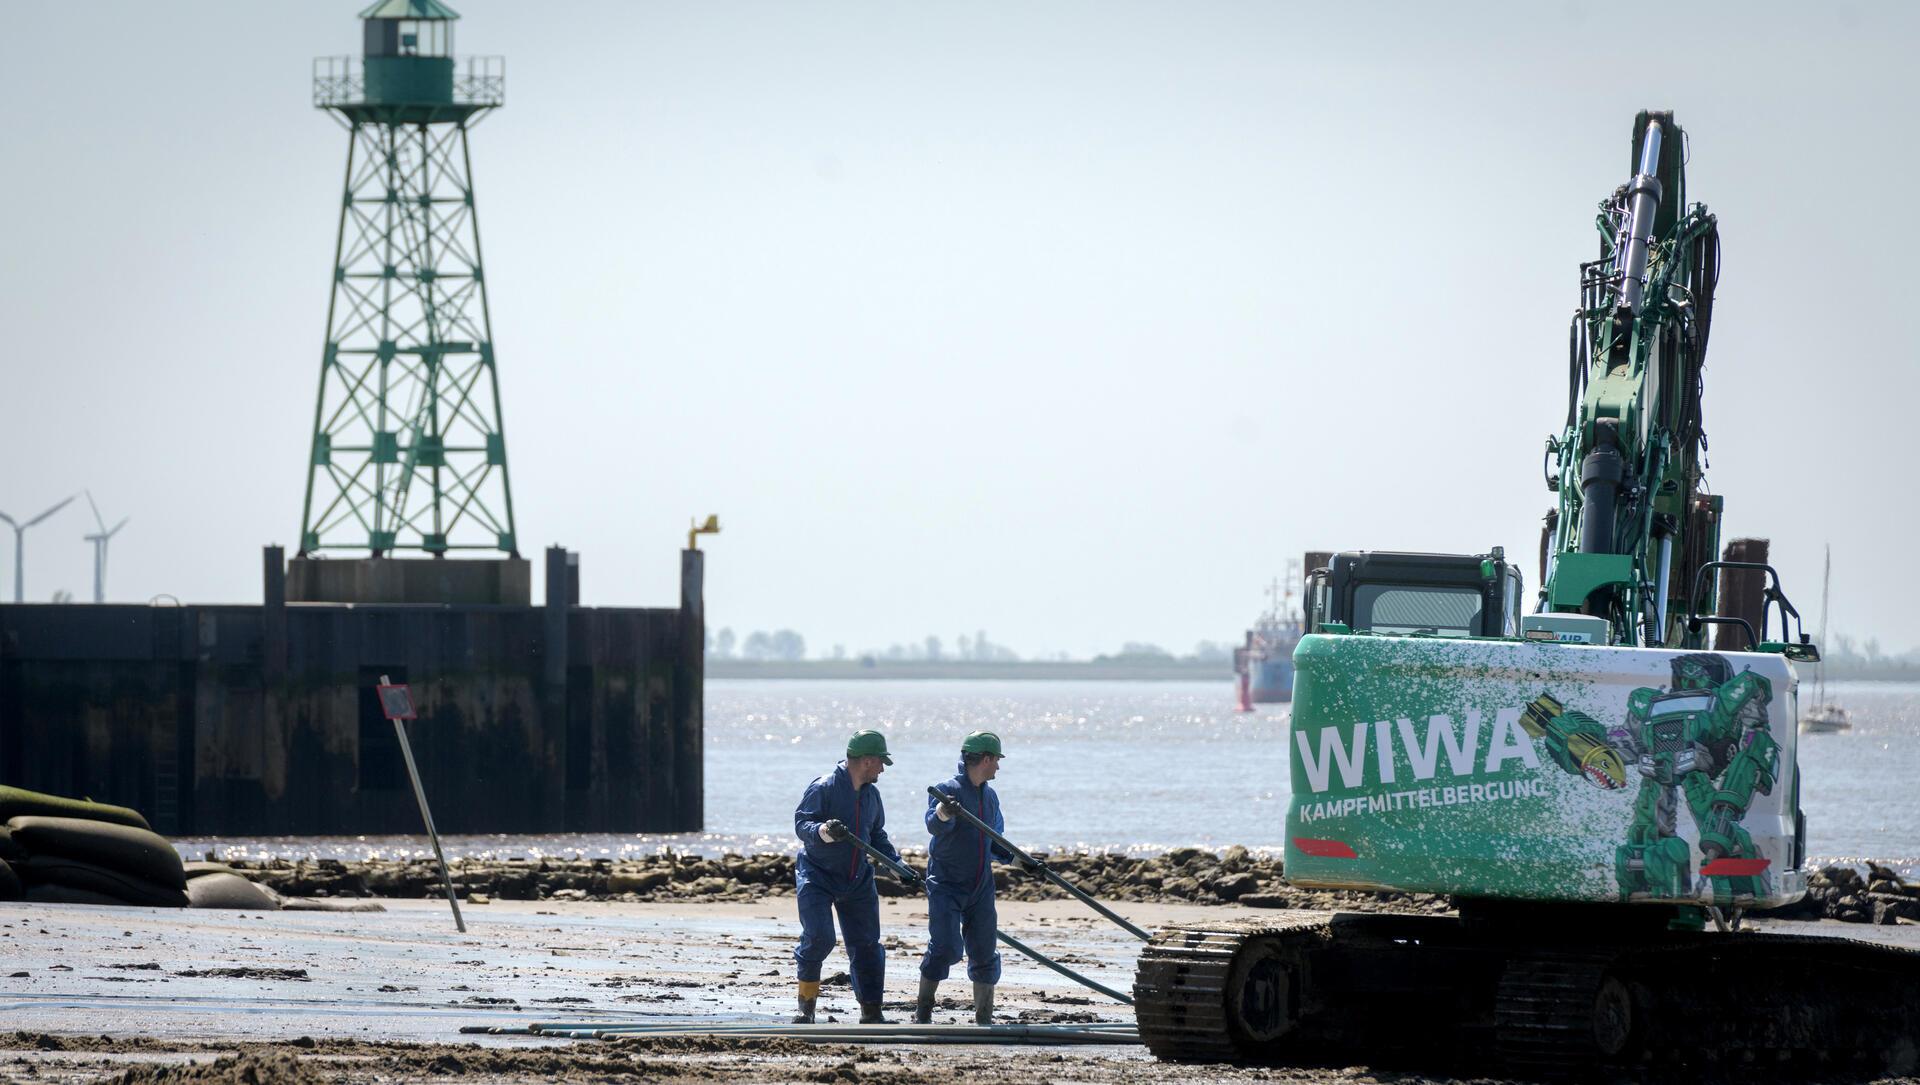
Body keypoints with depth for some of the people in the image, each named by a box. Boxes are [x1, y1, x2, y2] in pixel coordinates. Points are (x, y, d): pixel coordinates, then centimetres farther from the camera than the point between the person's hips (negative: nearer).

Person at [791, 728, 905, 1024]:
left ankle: (871, 1013, 14)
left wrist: (897, 863, 7)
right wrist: (824, 831, -39)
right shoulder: (823, 788, -13)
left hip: (857, 881, 7)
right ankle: (806, 1003, -2)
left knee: (866, 944, 5)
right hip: (817, 876, -7)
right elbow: (801, 823, -20)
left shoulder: (871, 794, 9)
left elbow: (877, 836, 20)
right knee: (819, 937, -19)